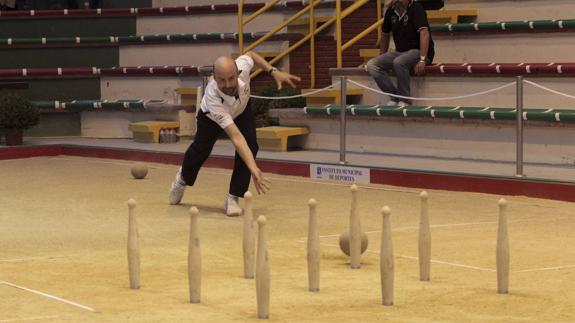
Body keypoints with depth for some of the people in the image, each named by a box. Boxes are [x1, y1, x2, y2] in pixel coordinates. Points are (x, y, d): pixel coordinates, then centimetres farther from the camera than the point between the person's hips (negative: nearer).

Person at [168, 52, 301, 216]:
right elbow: (236, 137, -55)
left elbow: (251, 55, -11)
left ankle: (233, 198, -8)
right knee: (200, 149, 11)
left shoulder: (242, 66, -41)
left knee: (250, 146, -19)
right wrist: (254, 169, -61)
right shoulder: (213, 98, -49)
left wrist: (273, 71, -19)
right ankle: (184, 178, 47)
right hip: (211, 116, -2)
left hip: (242, 110, 2)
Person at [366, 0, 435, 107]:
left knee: (398, 62, -37)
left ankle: (404, 100, -21)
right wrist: (382, 60, 22)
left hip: (417, 51, -7)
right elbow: (385, 35, 20)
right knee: (371, 65, -15)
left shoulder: (416, 9, -14)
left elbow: (424, 33, -26)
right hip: (399, 52, 7)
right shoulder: (391, 11, 6)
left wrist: (422, 60, -36)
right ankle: (395, 97, -11)